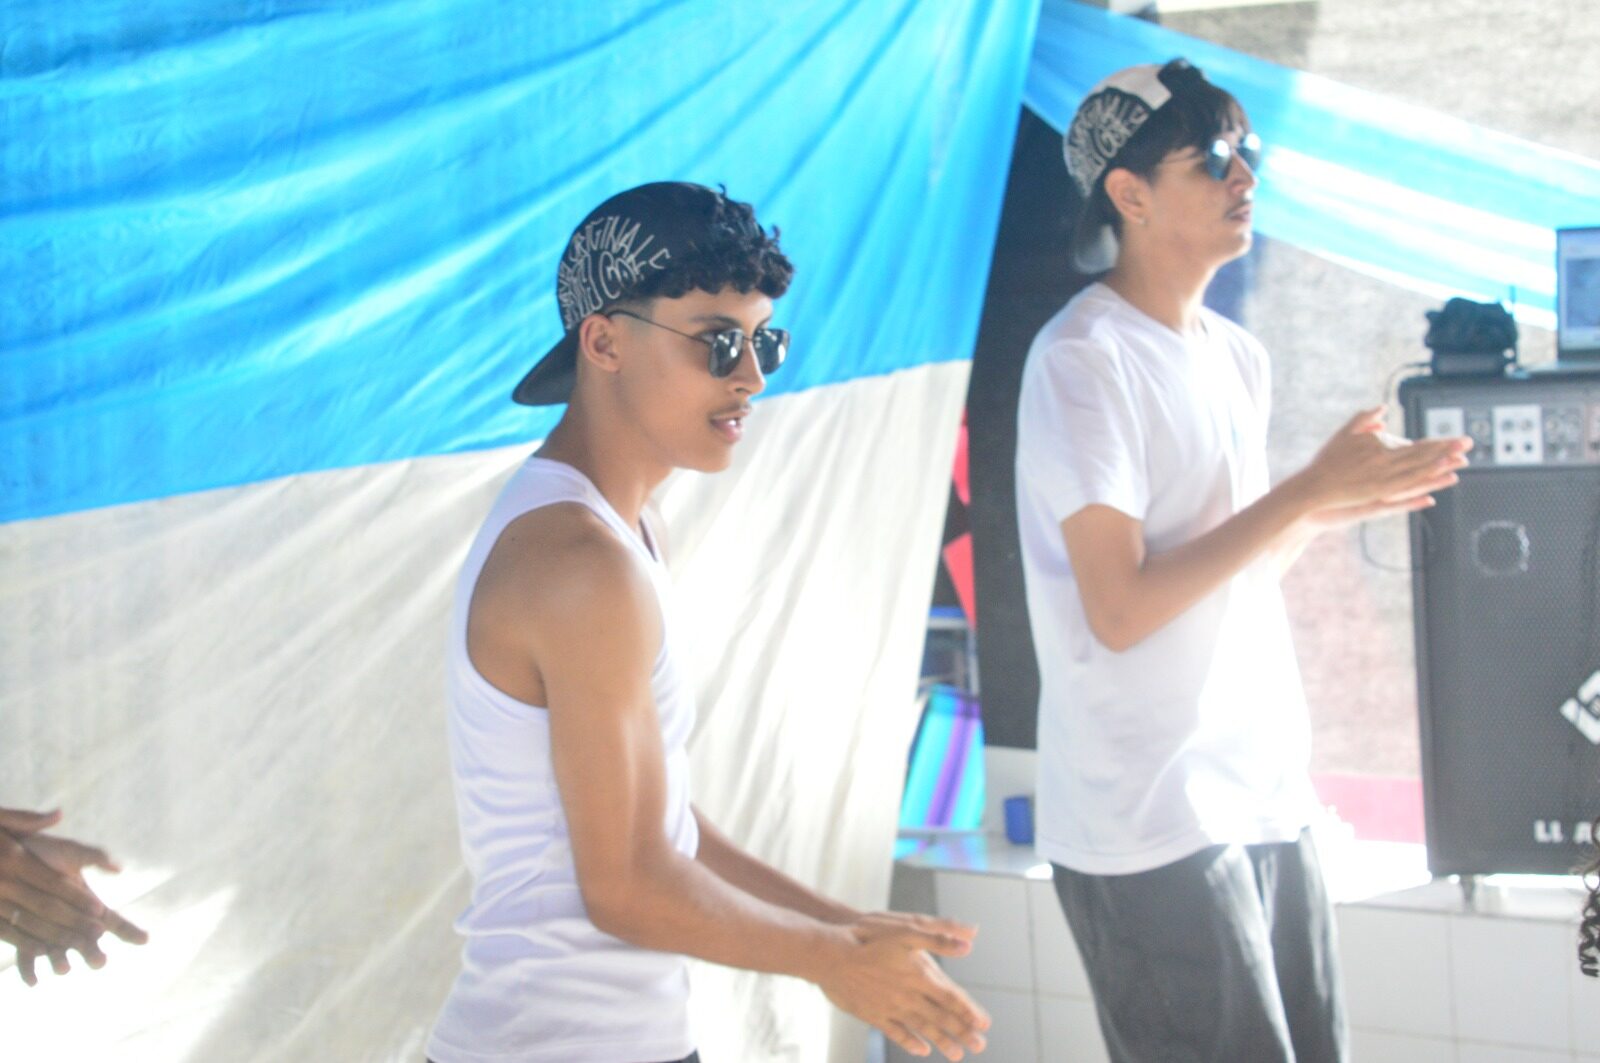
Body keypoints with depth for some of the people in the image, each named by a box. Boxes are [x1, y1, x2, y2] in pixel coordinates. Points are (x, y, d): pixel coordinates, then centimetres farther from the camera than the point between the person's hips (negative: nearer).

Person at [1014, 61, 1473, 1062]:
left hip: (1266, 796, 8)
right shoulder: (1083, 358, -13)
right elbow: (1120, 609, -19)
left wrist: (1336, 503, 4)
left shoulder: (1237, 355, 13)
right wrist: (1307, 492, -15)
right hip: (1151, 828, -8)